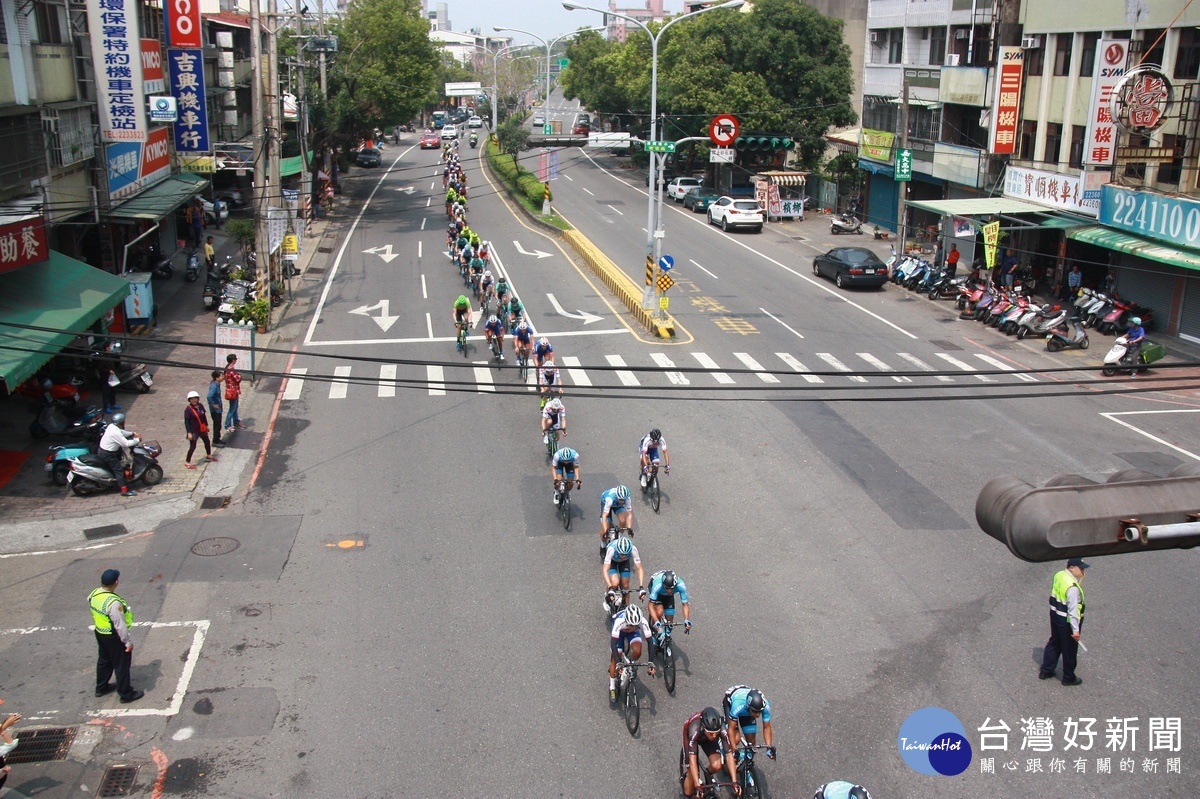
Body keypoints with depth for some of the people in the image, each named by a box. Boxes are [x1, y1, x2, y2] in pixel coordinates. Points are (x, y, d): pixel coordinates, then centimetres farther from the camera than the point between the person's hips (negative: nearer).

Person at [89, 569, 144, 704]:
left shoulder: (94, 595, -9)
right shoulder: (113, 602, -34)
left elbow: (94, 615, 8)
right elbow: (120, 625, -27)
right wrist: (128, 642, -17)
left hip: (99, 633, 8)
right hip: (113, 637, -8)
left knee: (104, 660, 27)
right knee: (121, 664, 8)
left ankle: (101, 687, 44)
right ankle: (125, 694, 20)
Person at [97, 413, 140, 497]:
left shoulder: (112, 426, -1)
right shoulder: (115, 433, -29)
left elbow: (122, 432, 17)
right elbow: (126, 443, -27)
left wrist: (132, 434, 5)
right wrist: (137, 440, -14)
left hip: (102, 449, 10)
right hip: (107, 454, -10)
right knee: (118, 470, -6)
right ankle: (124, 490, -6)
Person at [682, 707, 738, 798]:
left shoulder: (721, 729, -37)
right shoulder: (695, 729, -43)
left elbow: (729, 755, -35)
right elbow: (692, 759, -43)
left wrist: (735, 782, -42)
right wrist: (697, 786, -49)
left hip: (707, 738, 2)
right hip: (691, 736, -2)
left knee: (717, 766, -21)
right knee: (692, 775, -9)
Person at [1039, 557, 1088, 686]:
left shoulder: (1058, 576, -4)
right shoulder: (1072, 587, -30)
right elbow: (1073, 610, -27)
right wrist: (1076, 630, -23)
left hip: (1054, 614, 8)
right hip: (1066, 621, -8)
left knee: (1054, 642, 24)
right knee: (1069, 650, 12)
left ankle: (1045, 670, 37)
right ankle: (1068, 678, 29)